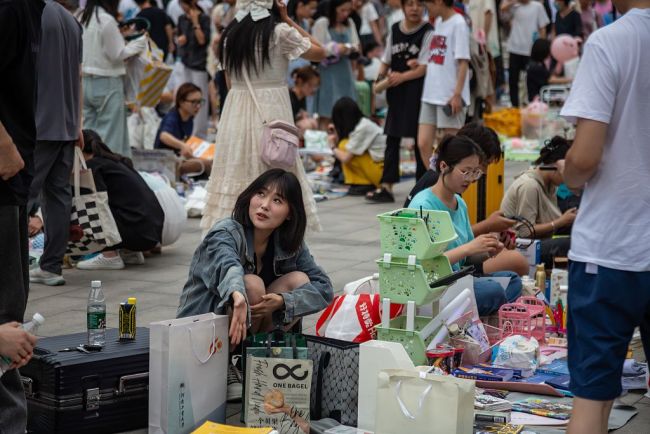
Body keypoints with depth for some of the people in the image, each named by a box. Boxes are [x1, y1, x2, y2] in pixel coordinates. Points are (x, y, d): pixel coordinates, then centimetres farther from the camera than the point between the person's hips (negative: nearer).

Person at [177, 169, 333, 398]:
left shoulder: (289, 243, -4)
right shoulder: (226, 233, -22)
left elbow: (324, 287, -8)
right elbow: (226, 265, -45)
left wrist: (282, 301, -27)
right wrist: (238, 294, -69)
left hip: (250, 333, 5)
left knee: (298, 280, -14)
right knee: (252, 284, -30)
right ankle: (226, 366, -15)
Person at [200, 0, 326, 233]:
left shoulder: (231, 34, 8)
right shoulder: (279, 31, -7)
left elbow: (230, 79, 14)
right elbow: (319, 53, 4)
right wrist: (288, 20, 6)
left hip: (235, 111, 5)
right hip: (271, 112, -5)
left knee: (236, 176, 5)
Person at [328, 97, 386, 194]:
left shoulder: (363, 128, -17)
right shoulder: (364, 123, 10)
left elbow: (345, 158, -17)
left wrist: (333, 147, 1)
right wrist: (337, 137, 5)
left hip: (383, 172, -9)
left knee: (345, 146, -13)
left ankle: (365, 185, -7)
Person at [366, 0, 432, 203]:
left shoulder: (427, 32, -7)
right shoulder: (394, 30, 10)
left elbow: (426, 67, -12)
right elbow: (386, 60, 16)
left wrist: (402, 77, -15)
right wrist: (381, 77, -1)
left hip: (418, 90, -5)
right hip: (396, 91, 5)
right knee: (392, 139, 4)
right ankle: (386, 187, 5)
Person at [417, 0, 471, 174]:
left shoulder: (458, 24, -10)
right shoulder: (438, 22, 13)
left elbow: (463, 62, -14)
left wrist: (457, 94, -18)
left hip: (450, 97, -8)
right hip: (431, 94, 8)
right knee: (423, 143, 5)